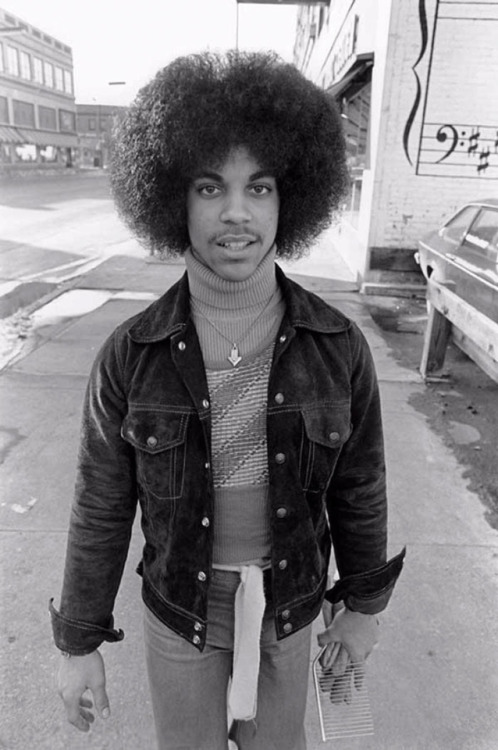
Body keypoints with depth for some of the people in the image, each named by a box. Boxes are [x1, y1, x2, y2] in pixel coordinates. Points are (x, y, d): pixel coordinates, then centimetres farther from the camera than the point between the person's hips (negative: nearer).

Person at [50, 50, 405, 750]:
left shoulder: (339, 346, -21)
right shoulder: (130, 356, -23)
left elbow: (357, 485, -7)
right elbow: (102, 505, -11)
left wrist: (364, 607, 5)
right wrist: (79, 643, -1)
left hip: (287, 603, 1)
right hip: (180, 604, 0)